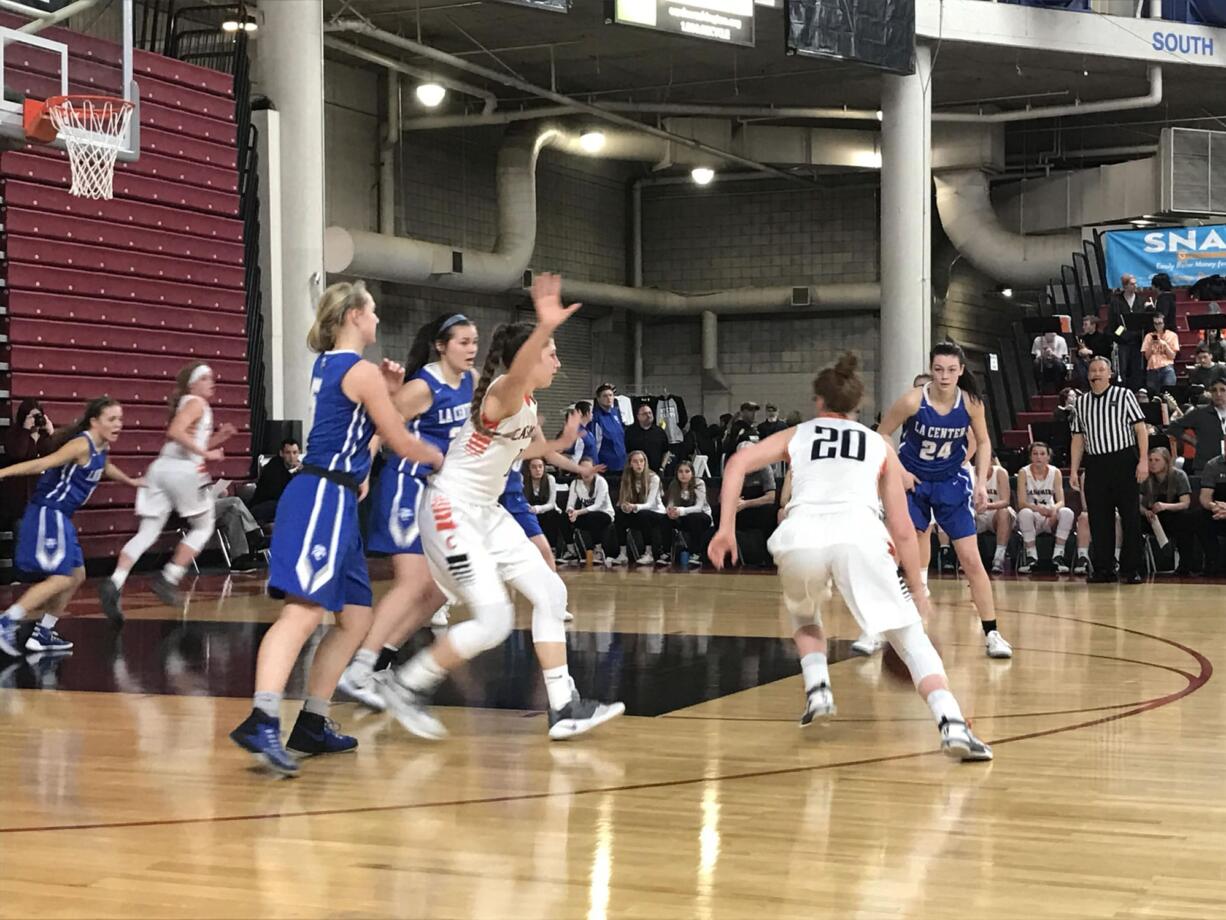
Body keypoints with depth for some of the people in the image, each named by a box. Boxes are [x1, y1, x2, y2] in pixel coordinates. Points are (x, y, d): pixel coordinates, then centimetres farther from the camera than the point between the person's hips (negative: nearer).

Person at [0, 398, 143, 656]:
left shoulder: (102, 447, 10)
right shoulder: (82, 445, -18)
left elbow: (106, 468, 34)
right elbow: (42, 464, -24)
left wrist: (131, 482, 50)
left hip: (60, 517, 10)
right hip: (47, 513, -10)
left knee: (76, 575, 12)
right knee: (61, 579, -14)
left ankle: (43, 633, 19)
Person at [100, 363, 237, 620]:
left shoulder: (187, 405, 27)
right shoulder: (196, 403, 0)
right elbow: (175, 432, -17)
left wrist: (217, 439, 22)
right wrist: (206, 453, -14)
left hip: (160, 467, 8)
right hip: (184, 471, -7)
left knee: (148, 532, -1)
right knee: (204, 526, 11)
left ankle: (115, 583, -19)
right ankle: (169, 579, 2)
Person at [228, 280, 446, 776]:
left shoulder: (326, 366, 19)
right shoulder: (361, 371, -6)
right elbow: (402, 444, -2)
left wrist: (389, 392, 18)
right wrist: (437, 455, 18)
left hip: (333, 501, 10)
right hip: (324, 498, -10)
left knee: (356, 618, 14)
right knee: (303, 610, -22)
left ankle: (313, 723, 16)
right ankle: (261, 720, -35)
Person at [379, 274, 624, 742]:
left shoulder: (528, 404, 9)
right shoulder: (503, 392, -19)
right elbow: (517, 371, -47)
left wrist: (561, 443, 17)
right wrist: (545, 327, -65)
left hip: (487, 511, 10)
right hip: (451, 510, -10)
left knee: (550, 593, 3)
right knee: (494, 620, -15)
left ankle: (564, 708, 7)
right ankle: (404, 686, 2)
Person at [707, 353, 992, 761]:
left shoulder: (796, 435, 28)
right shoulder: (880, 445, 29)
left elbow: (738, 463, 10)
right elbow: (902, 531, 23)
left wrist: (726, 526, 10)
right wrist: (918, 589, 28)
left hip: (801, 536, 1)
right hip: (859, 533, -1)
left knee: (805, 616, 33)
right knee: (911, 635, 3)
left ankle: (817, 690, 10)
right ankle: (952, 725, -17)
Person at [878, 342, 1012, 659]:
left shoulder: (971, 403, -14)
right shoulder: (912, 401, -21)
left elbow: (983, 443, 2)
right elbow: (881, 436, -8)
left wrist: (981, 482, -7)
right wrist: (899, 472, -15)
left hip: (951, 482, 1)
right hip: (912, 481, -1)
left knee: (971, 560, -3)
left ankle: (991, 633, 5)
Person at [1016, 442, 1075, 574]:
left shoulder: (1055, 472, -1)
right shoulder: (1024, 473, -7)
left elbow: (1061, 501, -8)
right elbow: (1021, 503, -16)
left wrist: (1054, 509, -33)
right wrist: (1038, 508, -37)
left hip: (1050, 518, 2)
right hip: (1032, 517, -2)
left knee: (1067, 512, -29)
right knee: (1024, 513, -36)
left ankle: (1058, 556, -23)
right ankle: (1031, 557, -25)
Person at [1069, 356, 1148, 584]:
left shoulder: (1124, 395, 2)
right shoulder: (1081, 402, 12)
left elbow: (1140, 429, -2)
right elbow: (1078, 439, 15)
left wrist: (1143, 460, -11)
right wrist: (1074, 470, 9)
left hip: (1124, 462, -3)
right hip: (1095, 465, 3)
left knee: (1130, 517, -2)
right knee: (1098, 519, 4)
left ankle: (1131, 569, 3)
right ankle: (1103, 569, 11)